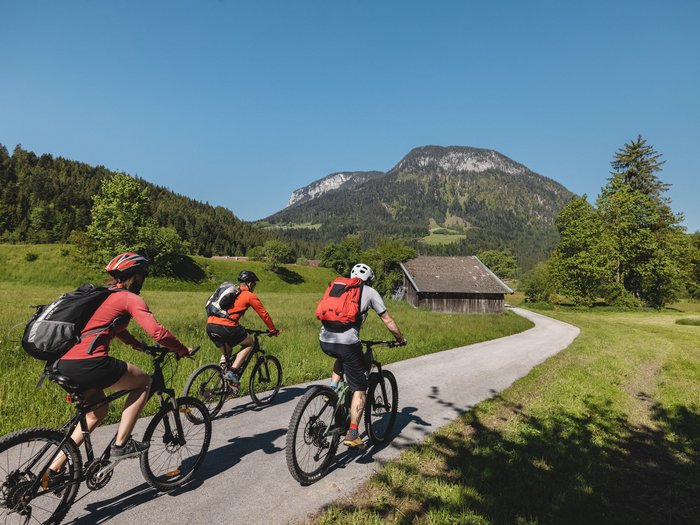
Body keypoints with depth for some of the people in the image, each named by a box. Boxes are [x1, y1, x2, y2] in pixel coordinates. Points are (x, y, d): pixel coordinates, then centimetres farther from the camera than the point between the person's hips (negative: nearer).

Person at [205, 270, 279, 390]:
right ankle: (232, 372, 2)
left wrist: (239, 329, 49)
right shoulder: (250, 296, 6)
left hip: (210, 326, 7)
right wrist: (273, 330, 23)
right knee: (249, 343, 16)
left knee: (226, 353, 28)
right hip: (226, 327, -7)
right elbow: (264, 314, 10)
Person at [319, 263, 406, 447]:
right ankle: (352, 435, 7)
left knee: (342, 357, 40)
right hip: (347, 342, -5)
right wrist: (401, 339, 28)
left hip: (324, 340, 5)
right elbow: (388, 321, 13)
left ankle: (332, 388, 25)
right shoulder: (370, 292, 11)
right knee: (360, 389, 10)